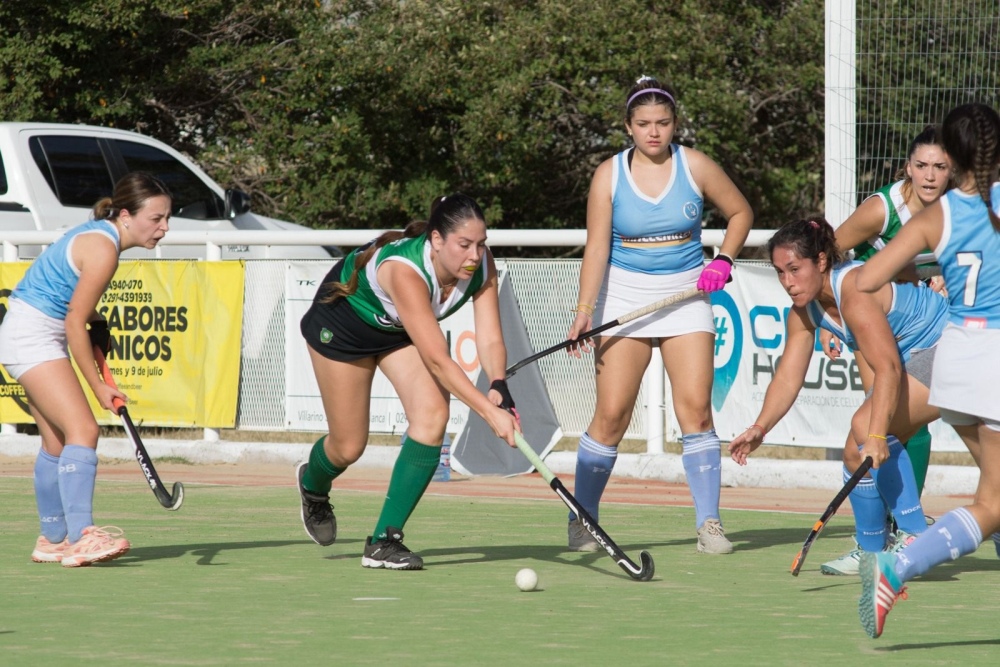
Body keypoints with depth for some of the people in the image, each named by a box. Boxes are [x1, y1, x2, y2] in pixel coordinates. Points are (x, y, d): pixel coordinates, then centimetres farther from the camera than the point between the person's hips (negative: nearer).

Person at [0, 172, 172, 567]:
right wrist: (98, 387, -15)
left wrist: (96, 324, 6)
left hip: (43, 334, 11)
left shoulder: (101, 235, 8)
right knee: (83, 430, -21)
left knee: (57, 442, 13)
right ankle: (80, 535, -31)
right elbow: (74, 322, -19)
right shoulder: (102, 249, -21)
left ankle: (52, 540, 21)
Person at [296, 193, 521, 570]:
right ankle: (312, 485, 43)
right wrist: (489, 412, -55)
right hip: (342, 322, -5)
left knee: (432, 414, -19)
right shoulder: (406, 271, -45)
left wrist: (499, 387, -48)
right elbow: (437, 360, -49)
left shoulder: (480, 266, -27)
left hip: (401, 329, 5)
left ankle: (383, 540, -11)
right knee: (349, 447, 3)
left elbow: (490, 339, -27)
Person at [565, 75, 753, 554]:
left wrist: (723, 261, -5)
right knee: (611, 414, -6)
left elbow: (740, 213, 11)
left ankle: (709, 524, -5)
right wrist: (584, 310, -17)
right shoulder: (609, 175, -4)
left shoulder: (695, 167, -2)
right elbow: (596, 246, -7)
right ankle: (582, 521, 6)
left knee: (695, 408, -11)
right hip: (624, 296, 0)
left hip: (686, 295, 1)